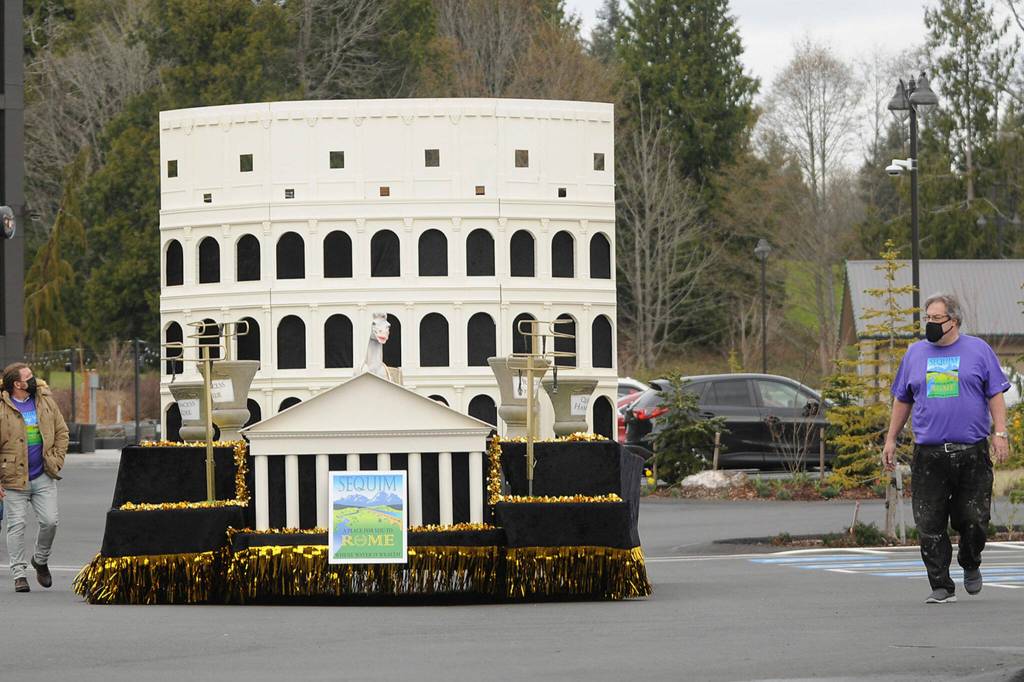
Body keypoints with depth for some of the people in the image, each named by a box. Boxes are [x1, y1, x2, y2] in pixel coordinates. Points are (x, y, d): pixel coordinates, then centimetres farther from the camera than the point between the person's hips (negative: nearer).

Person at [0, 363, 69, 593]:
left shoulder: (45, 401, 6)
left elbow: (61, 431, 14)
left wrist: (57, 461, 4)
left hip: (43, 478, 3)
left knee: (50, 521, -2)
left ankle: (40, 560, 25)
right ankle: (18, 574, 7)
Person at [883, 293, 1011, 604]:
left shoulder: (978, 350, 5)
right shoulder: (915, 353, 13)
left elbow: (995, 394, 4)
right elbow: (902, 400, 20)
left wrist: (1000, 433, -7)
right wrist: (890, 440, 16)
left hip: (972, 452, -2)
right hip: (928, 455, 2)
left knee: (974, 520, 0)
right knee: (930, 525, -5)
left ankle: (970, 566, 28)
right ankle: (941, 587, 1)